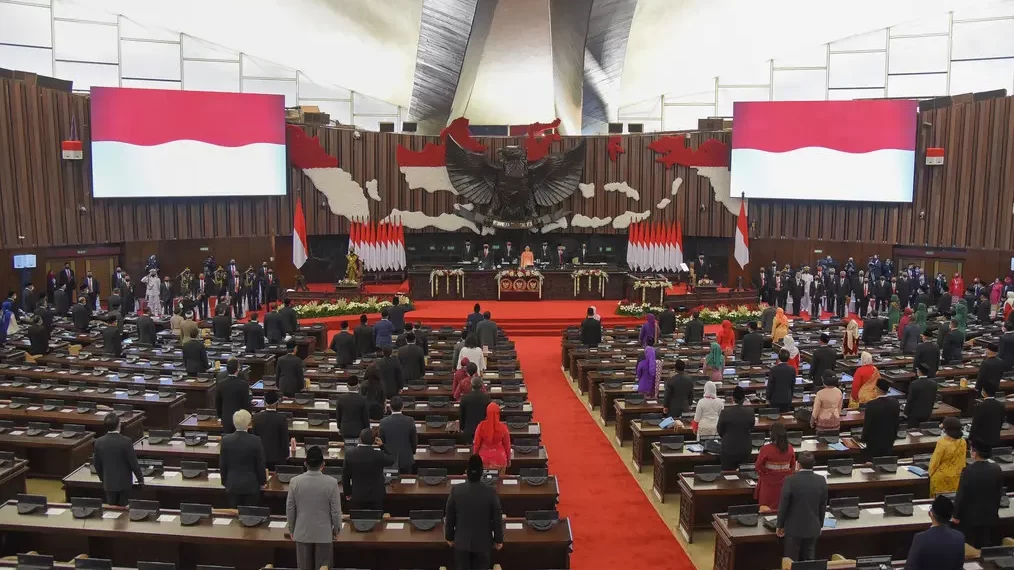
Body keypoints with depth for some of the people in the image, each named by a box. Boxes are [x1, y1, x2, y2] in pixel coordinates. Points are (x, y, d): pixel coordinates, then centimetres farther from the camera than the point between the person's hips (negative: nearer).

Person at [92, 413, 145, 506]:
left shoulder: (99, 442, -7)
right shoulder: (126, 441, -19)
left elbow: (97, 464, 4)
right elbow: (133, 462, -13)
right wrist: (140, 478, 2)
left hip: (108, 483, 3)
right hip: (124, 483, -3)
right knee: (124, 509, 9)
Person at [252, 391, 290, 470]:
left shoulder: (257, 417, -7)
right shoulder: (282, 418, -16)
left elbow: (254, 436, 3)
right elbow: (285, 438, -10)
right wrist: (286, 454, 3)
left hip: (261, 455, 3)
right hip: (277, 456, -3)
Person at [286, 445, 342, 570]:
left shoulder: (295, 481, -11)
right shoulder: (332, 482, -17)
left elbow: (290, 509, -2)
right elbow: (336, 510, -10)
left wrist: (291, 529, 13)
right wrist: (337, 529, 7)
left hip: (302, 532, 2)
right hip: (324, 533, -2)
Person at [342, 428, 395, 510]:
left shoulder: (349, 453, -10)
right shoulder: (378, 454, -19)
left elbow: (345, 476, -1)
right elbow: (391, 460, 2)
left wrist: (347, 492, 12)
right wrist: (382, 446, 5)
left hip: (357, 495, 1)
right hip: (376, 495, -1)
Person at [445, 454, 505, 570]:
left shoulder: (456, 490, -15)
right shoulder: (491, 492, -18)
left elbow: (449, 517, -5)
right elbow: (497, 519, -9)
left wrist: (449, 537, 10)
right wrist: (498, 539, 5)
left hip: (461, 541, 1)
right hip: (483, 542, -1)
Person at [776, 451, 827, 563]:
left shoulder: (790, 480, -19)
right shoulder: (821, 481, -7)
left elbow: (783, 505, -13)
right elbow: (823, 506, 3)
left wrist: (779, 525, 0)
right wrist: (820, 524, 17)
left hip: (794, 528, -3)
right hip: (813, 528, 4)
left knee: (791, 562, 8)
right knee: (809, 561, 15)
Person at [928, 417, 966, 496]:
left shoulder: (942, 443, -25)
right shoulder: (962, 441, -8)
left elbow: (935, 460, -15)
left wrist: (930, 473, 1)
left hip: (942, 477, -5)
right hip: (956, 476, 5)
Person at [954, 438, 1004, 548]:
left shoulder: (968, 471, -20)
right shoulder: (997, 469, -6)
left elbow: (961, 495, -15)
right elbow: (999, 493, 7)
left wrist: (956, 515, -3)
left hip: (970, 517, -4)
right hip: (990, 516, 4)